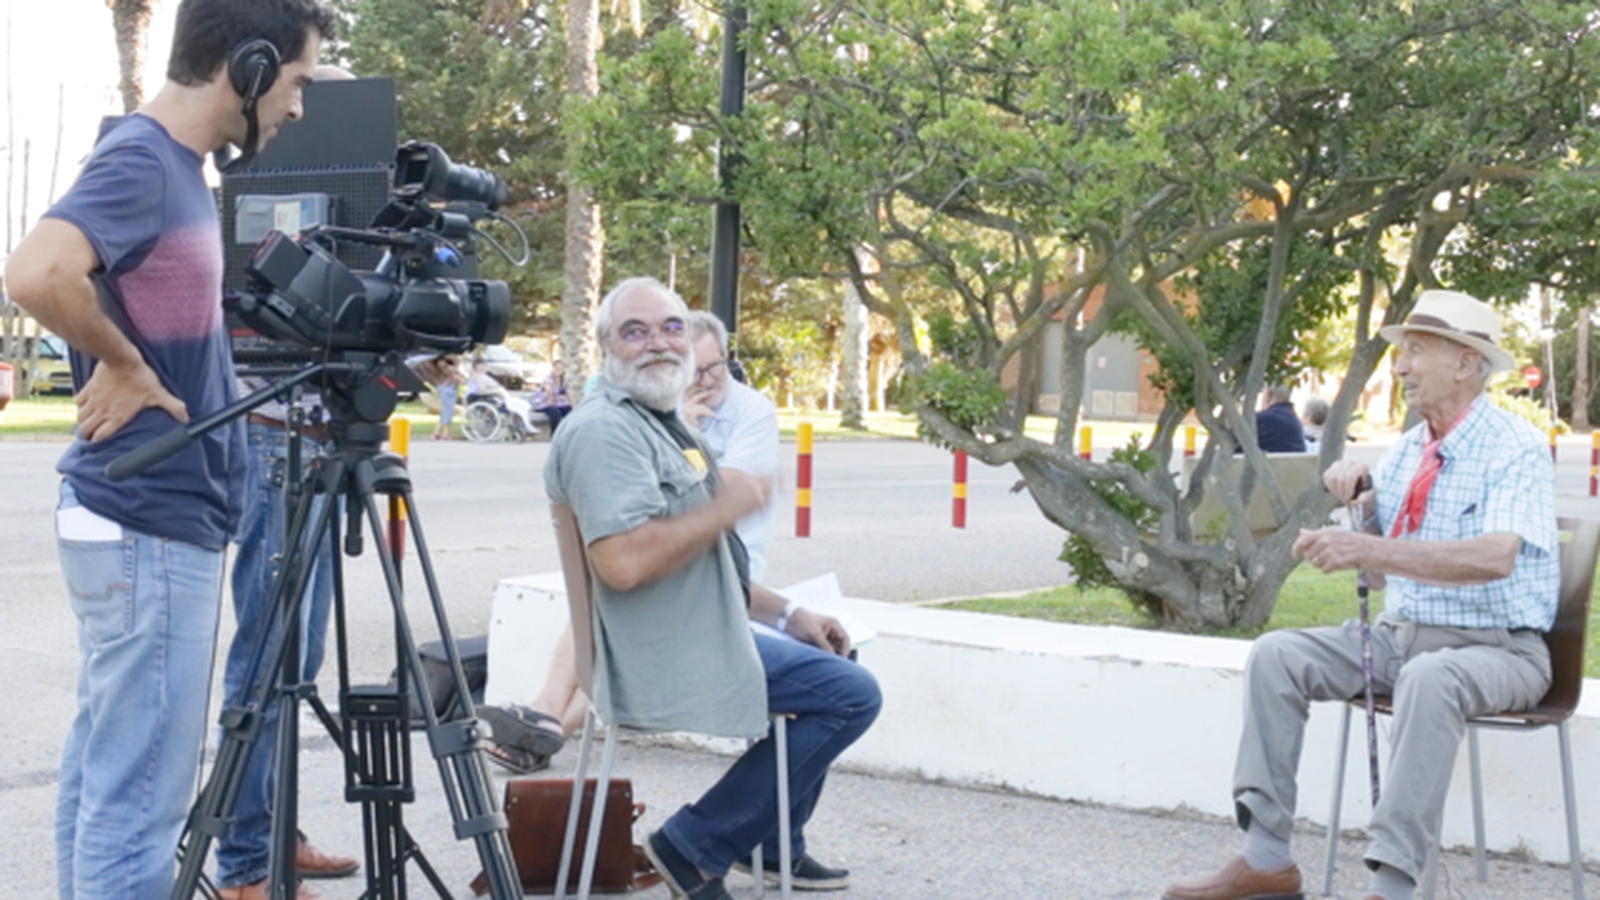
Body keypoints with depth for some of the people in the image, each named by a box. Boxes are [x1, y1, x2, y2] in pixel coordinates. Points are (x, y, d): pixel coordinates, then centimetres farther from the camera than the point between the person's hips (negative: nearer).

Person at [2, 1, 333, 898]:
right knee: (139, 796, -5)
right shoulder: (139, 161, -16)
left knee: (105, 774, 15)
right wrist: (123, 365, -19)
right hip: (149, 528, -10)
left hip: (151, 520, 10)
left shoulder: (178, 166, 11)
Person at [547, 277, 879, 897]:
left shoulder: (661, 423, 15)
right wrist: (724, 507, -22)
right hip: (662, 666, -11)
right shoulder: (604, 429, -19)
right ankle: (695, 848, -5)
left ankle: (776, 844, 32)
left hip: (701, 637, 11)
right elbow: (623, 562, -33)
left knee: (831, 661, 26)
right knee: (851, 694, -12)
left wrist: (784, 614, 16)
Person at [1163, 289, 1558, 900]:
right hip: (1399, 636, 8)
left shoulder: (1514, 449, -12)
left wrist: (1369, 549, -37)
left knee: (1430, 678, -39)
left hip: (1495, 649, -7)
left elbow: (1495, 557, -31)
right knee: (1275, 656, -7)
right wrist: (1360, 493, -4)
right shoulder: (1407, 450, 11)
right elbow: (1378, 567, 15)